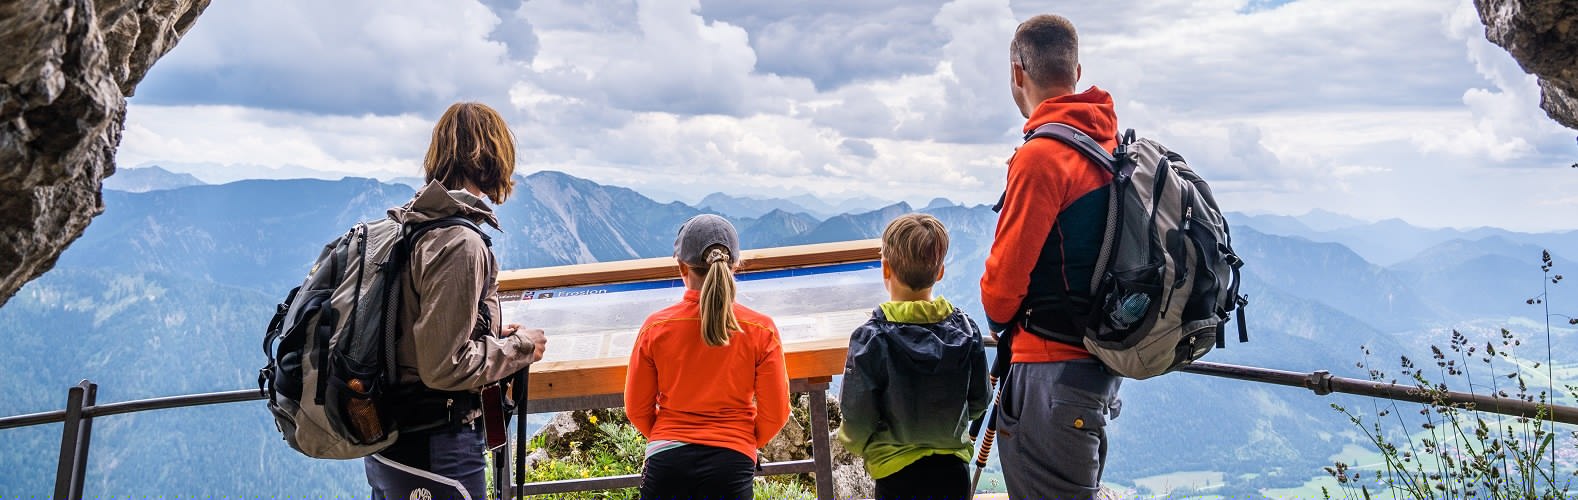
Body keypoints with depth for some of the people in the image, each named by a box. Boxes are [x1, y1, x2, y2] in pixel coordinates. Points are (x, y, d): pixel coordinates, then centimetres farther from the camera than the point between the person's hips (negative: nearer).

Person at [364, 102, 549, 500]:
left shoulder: (406, 225, 7)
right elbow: (445, 366, -22)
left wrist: (494, 335, 11)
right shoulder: (461, 243, -20)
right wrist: (521, 347, -9)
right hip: (434, 453, -9)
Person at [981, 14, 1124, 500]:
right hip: (1101, 357, 9)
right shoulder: (1110, 142, 7)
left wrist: (999, 320, 5)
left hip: (1053, 367, -9)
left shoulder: (1041, 155, -20)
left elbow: (1007, 269, -16)